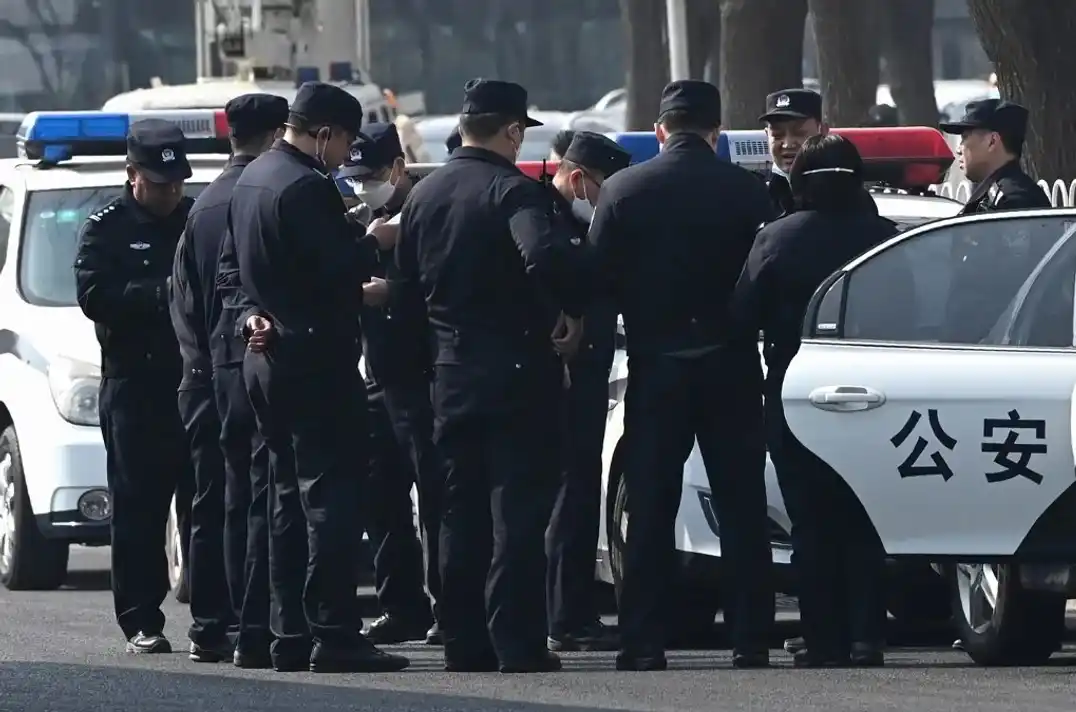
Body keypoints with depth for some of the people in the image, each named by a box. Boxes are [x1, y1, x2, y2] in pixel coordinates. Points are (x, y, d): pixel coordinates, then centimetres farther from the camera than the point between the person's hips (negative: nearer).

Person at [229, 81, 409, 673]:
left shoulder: (253, 178, 14)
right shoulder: (306, 187, -17)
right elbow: (340, 267, -23)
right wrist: (374, 242, -3)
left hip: (266, 358, 10)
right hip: (315, 356, -10)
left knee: (288, 499, 12)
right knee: (332, 493, -9)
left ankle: (289, 635, 12)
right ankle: (333, 634, -12)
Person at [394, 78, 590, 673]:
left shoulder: (424, 194, 9)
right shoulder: (512, 191, -13)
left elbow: (405, 292, 14)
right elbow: (548, 259, -31)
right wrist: (571, 309, -14)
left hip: (451, 373, 6)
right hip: (517, 372, -6)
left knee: (462, 512, 12)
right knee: (517, 511, -4)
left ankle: (463, 641, 12)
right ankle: (517, 642, -7)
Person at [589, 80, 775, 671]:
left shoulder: (624, 190, -3)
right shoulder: (746, 190, -3)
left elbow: (600, 275, -2)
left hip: (656, 363, 0)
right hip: (730, 364, 0)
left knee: (650, 507, 3)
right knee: (741, 508, 4)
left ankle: (643, 643, 0)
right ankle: (750, 638, 1)